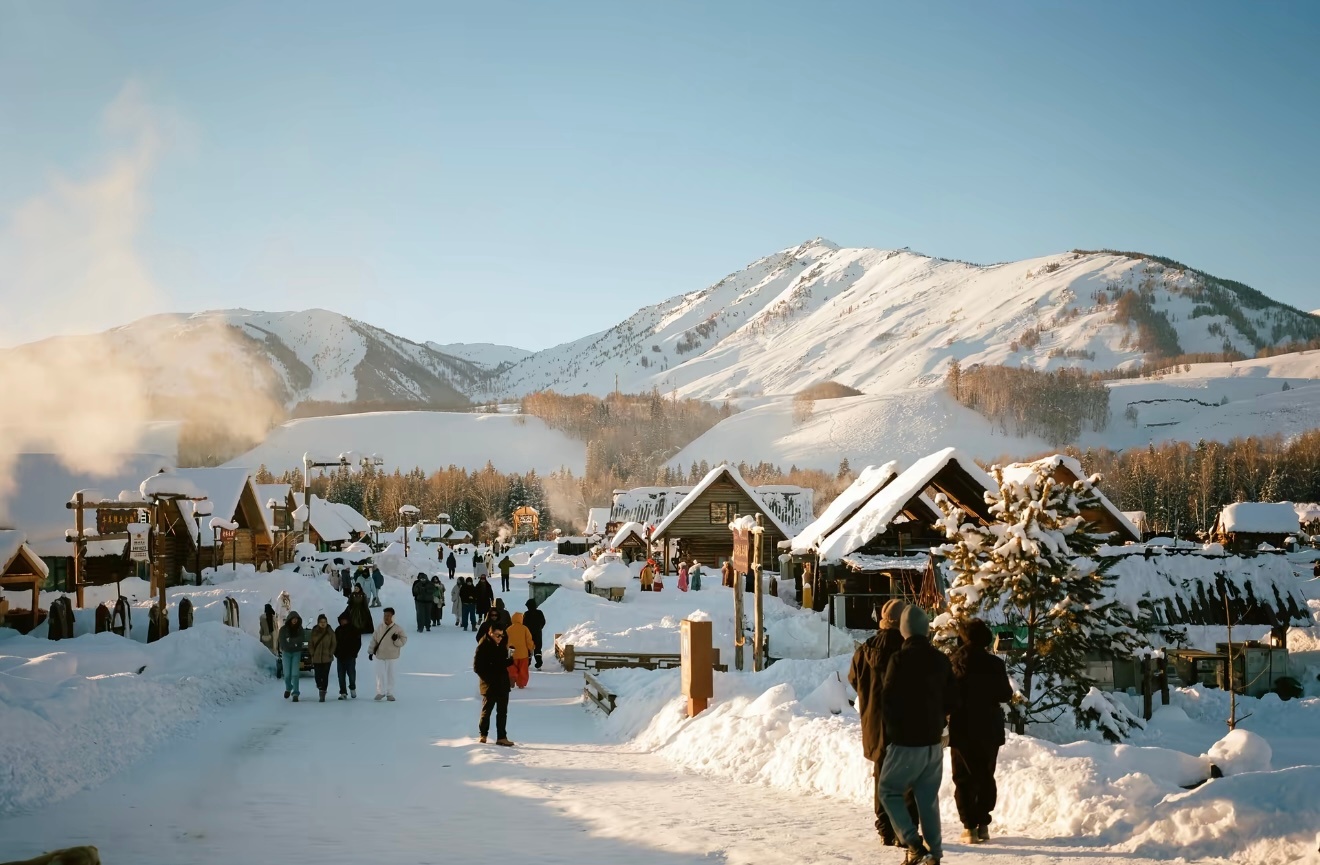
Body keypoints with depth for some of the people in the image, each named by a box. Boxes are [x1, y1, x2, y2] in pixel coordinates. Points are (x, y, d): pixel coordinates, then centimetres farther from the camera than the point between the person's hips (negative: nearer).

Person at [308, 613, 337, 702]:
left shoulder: (330, 632, 0)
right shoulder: (314, 632, 1)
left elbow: (333, 644, 6)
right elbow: (310, 645, 6)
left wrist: (330, 654, -3)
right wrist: (312, 654, -2)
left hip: (327, 658, -1)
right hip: (316, 658, 1)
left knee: (325, 676, -4)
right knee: (317, 675, -1)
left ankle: (323, 693, 1)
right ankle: (320, 687, 28)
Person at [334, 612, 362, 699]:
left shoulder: (354, 630, 0)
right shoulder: (338, 630, 10)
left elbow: (358, 643, 1)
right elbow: (334, 642, 14)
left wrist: (354, 653, -7)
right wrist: (336, 653, 2)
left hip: (350, 657, -3)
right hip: (340, 656, 3)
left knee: (351, 673, -5)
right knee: (341, 676, 1)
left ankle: (352, 688, 20)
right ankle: (343, 693, 5)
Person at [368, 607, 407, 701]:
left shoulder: (397, 628, -8)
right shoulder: (379, 627, 0)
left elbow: (403, 641, -5)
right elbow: (374, 640, 6)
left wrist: (396, 640, -25)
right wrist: (371, 651, 6)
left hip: (391, 656, -2)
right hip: (380, 655, 2)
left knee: (390, 675, 7)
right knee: (380, 674, 7)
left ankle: (390, 693, 18)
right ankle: (380, 692, 20)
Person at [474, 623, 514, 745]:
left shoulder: (502, 645, 7)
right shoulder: (483, 646, -12)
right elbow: (477, 667, -12)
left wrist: (510, 661, -3)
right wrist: (488, 678, -16)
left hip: (503, 683, 6)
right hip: (489, 685, -6)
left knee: (503, 711, 3)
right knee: (487, 710, 7)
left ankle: (502, 737, 5)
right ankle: (483, 735, 23)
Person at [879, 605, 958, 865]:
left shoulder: (900, 659, -14)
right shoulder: (941, 660, 3)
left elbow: (888, 699, -12)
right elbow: (952, 702, 9)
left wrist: (892, 729, 5)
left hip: (905, 741, -5)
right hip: (933, 740, 5)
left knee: (889, 790, 8)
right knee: (928, 797, 12)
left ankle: (913, 842, -4)